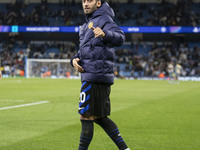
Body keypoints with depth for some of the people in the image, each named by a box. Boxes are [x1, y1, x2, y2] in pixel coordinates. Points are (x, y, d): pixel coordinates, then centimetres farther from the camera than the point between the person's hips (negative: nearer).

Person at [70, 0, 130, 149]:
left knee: (87, 117, -6)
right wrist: (75, 59, 5)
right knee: (99, 117, 15)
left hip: (96, 76, -10)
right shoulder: (88, 24, 22)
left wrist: (105, 34, -46)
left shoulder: (103, 19, -8)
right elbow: (84, 49, 27)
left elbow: (120, 38, -25)